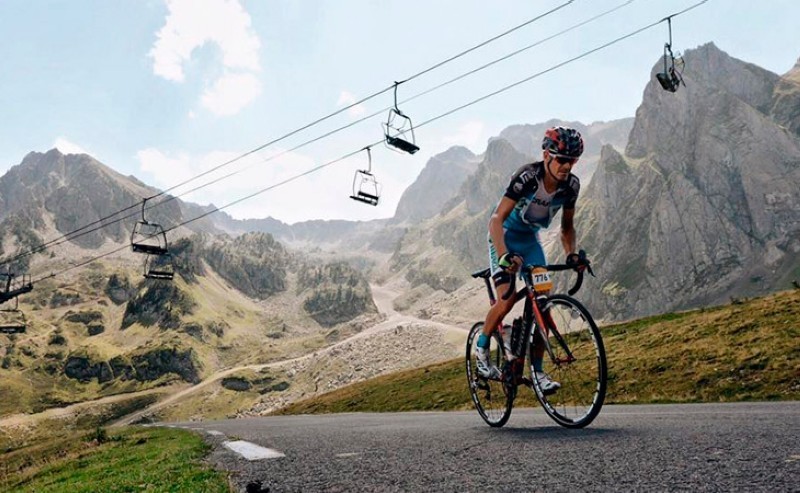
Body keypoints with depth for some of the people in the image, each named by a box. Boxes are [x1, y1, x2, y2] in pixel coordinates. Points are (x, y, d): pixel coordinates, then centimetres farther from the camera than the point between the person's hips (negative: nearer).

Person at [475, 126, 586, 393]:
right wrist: (504, 255, -49)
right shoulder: (527, 176, -28)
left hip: (531, 240, 5)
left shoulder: (571, 184, -12)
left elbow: (566, 226, 3)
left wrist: (572, 254, -15)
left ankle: (537, 370, 5)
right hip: (505, 237, -5)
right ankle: (482, 347, 4)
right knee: (507, 299, -22)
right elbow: (496, 219, -35)